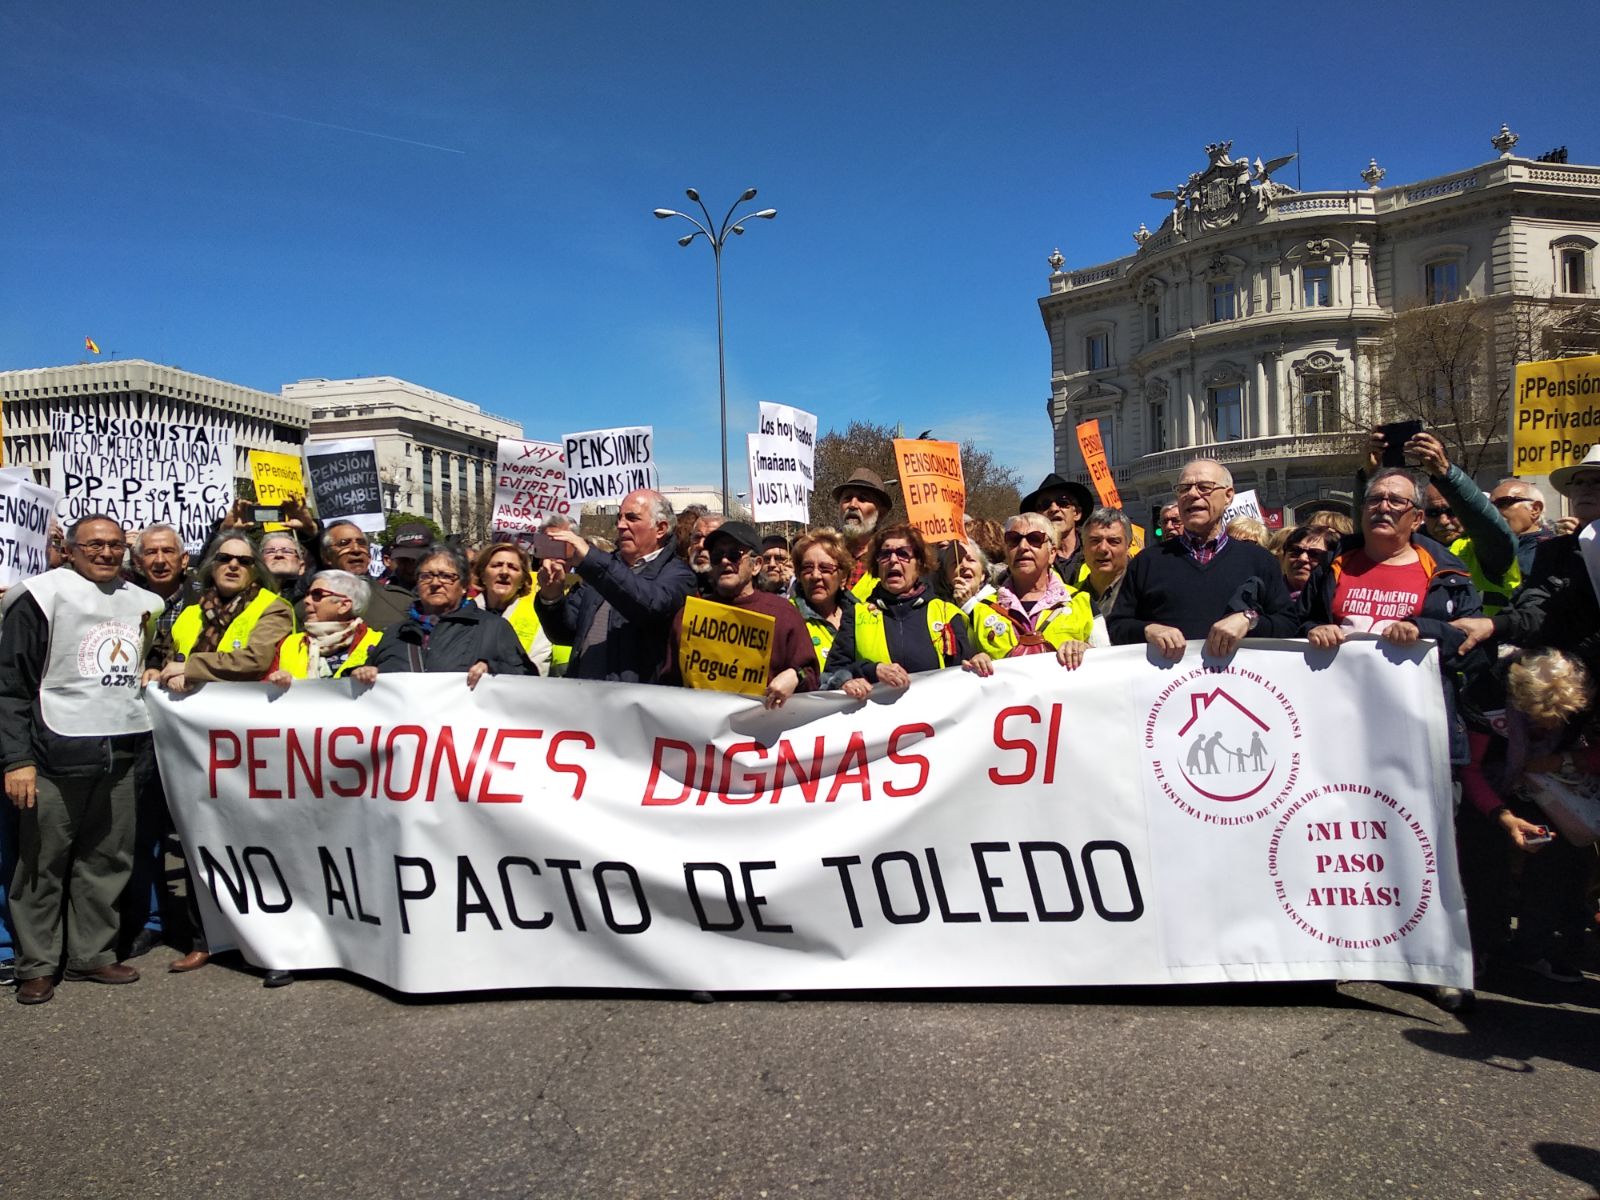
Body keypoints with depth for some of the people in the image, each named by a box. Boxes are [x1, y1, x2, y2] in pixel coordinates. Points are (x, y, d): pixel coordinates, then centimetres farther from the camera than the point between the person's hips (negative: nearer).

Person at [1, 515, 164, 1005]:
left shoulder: (143, 602, 12)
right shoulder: (43, 595, -3)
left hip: (121, 754, 5)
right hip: (57, 755, -4)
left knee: (107, 860, 9)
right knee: (43, 863, 4)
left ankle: (92, 954, 21)